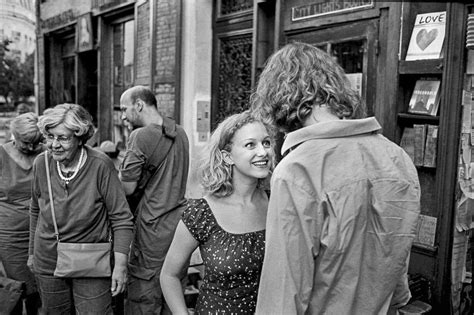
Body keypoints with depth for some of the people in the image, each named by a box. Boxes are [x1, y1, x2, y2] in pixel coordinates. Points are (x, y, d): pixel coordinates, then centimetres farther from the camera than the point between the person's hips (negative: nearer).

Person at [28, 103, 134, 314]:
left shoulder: (100, 165, -19)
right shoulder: (41, 164, -5)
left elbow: (121, 219, -14)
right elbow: (36, 211, 11)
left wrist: (120, 265, -18)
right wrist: (32, 252, 17)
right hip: (48, 262, 4)